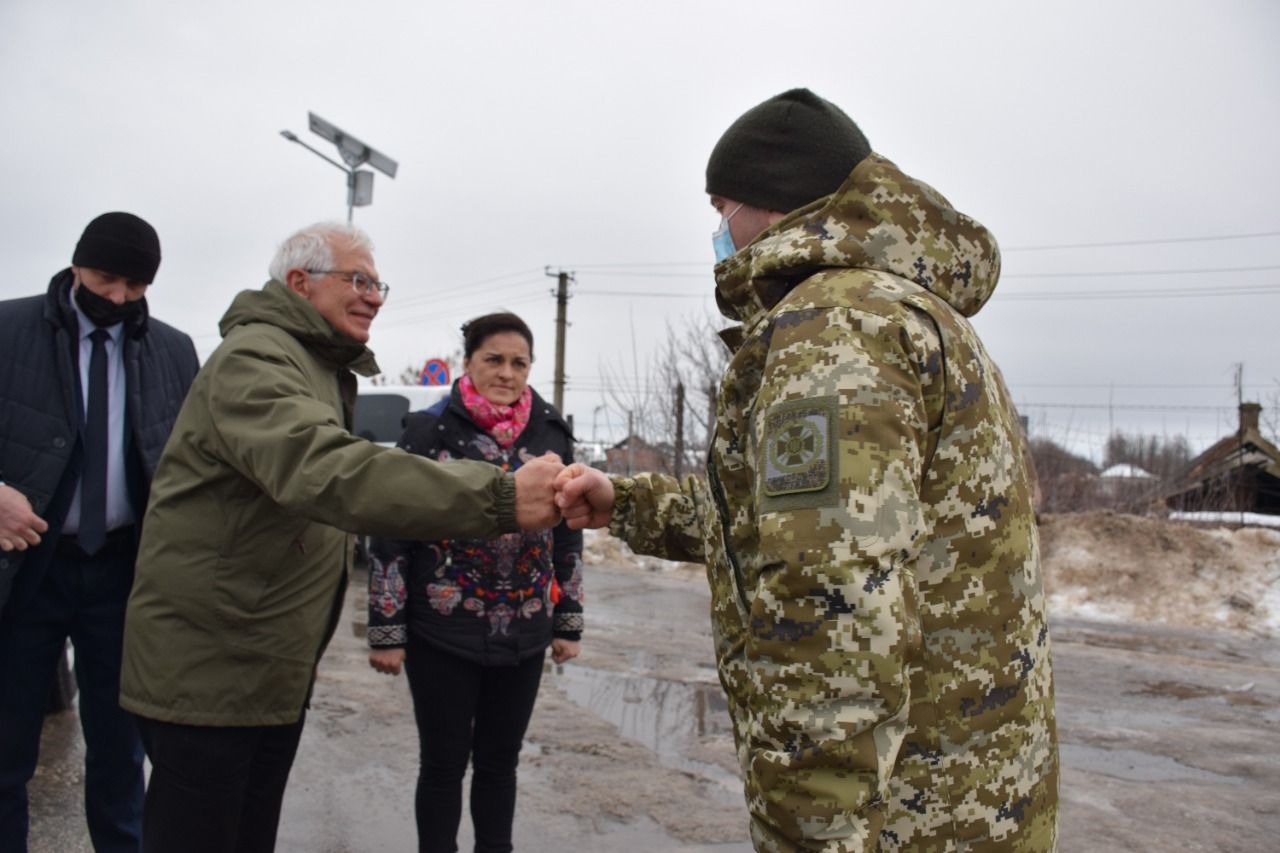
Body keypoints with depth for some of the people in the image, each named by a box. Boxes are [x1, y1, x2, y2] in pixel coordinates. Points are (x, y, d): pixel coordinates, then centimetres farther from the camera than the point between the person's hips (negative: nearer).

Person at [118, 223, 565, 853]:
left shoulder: (324, 369, 17)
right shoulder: (255, 357, -17)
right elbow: (325, 471, -36)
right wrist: (498, 498, -44)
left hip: (277, 673, 10)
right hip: (210, 671, -10)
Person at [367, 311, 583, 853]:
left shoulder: (553, 434, 5)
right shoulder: (430, 430, -5)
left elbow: (569, 535, 11)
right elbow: (392, 533, -5)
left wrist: (569, 623, 10)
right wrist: (386, 630, -6)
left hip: (524, 637, 3)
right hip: (442, 633, -3)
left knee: (499, 762, 14)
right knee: (444, 764, 8)